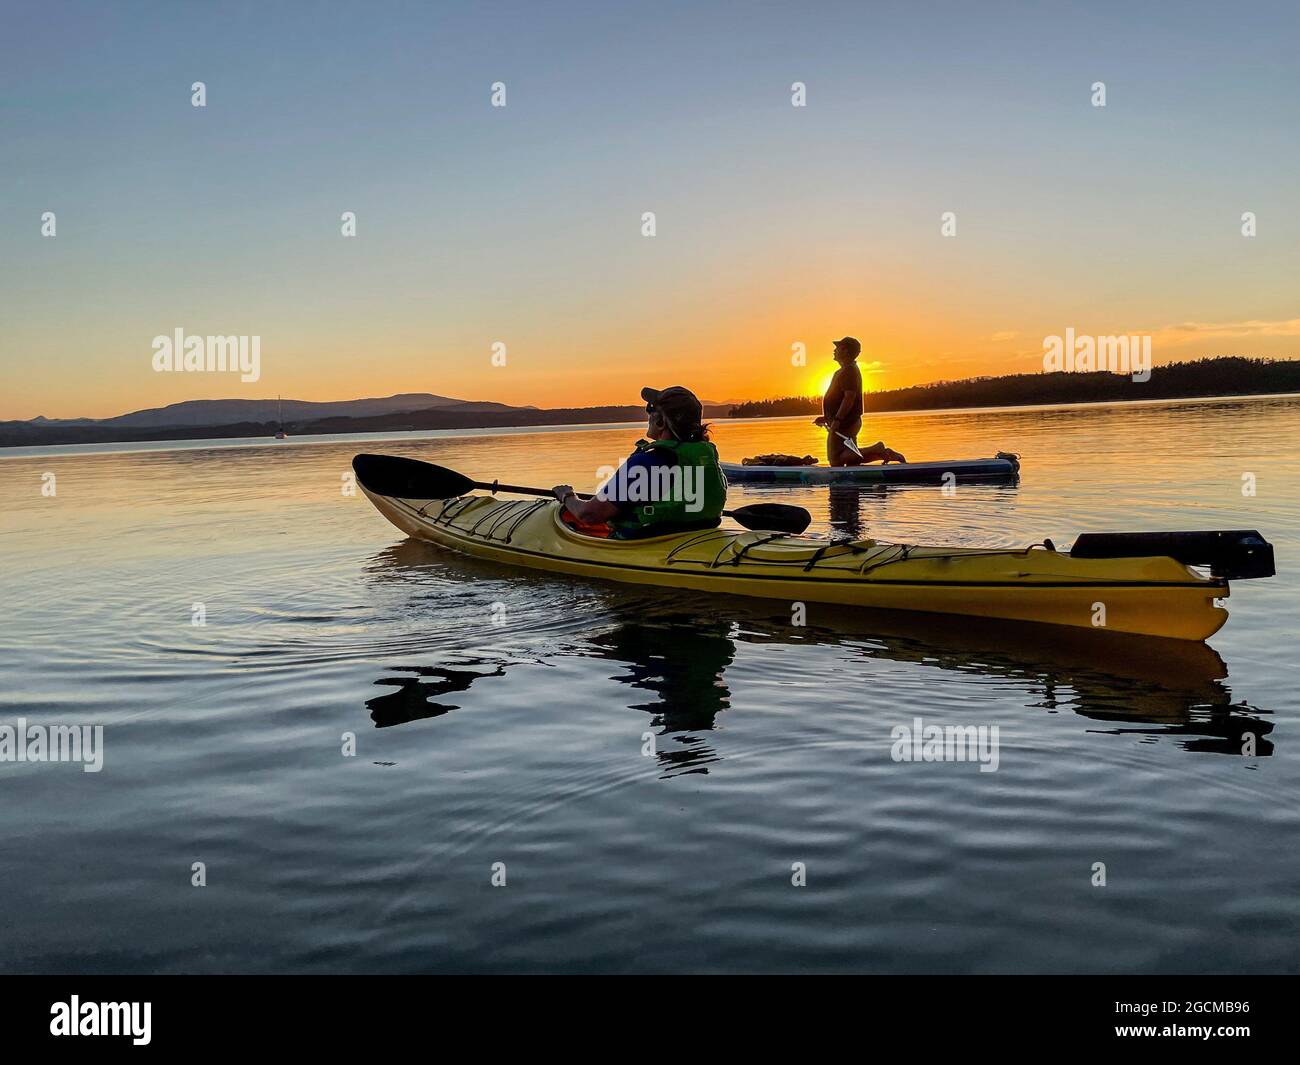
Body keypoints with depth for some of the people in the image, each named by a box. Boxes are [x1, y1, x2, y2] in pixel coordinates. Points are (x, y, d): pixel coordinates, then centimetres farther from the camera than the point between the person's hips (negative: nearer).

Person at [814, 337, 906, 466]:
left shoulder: (849, 371, -14)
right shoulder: (845, 371, 21)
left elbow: (849, 397, -25)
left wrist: (837, 420, -28)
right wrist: (826, 418, 26)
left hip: (844, 424, -11)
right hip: (844, 423, 11)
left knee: (836, 461, -15)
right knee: (852, 462, 11)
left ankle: (876, 450, -13)